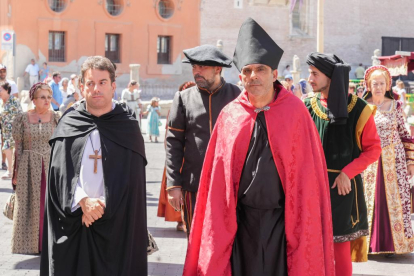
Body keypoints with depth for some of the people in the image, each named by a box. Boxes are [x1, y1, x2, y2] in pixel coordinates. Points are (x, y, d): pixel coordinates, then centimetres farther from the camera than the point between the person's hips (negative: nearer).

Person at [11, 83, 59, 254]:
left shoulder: (56, 118, 2)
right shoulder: (22, 119, -1)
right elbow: (18, 147, 1)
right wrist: (16, 173, -1)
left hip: (51, 166, 1)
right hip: (29, 167, -1)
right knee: (29, 206, 4)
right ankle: (31, 243, 14)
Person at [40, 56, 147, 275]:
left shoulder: (127, 128, 2)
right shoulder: (68, 125, 6)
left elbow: (131, 180, -3)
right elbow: (61, 172, 0)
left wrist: (102, 207, -11)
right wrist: (83, 201, -14)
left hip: (116, 223, -1)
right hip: (72, 221, 1)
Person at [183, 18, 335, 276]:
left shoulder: (295, 112, -5)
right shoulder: (230, 115, 0)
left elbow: (308, 172, -5)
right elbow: (219, 175, 3)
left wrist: (304, 223, -7)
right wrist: (219, 223, 1)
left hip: (283, 218, -2)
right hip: (241, 219, 2)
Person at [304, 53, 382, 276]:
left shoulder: (358, 109, -7)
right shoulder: (308, 107, 3)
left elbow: (373, 149, -5)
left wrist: (347, 173, -15)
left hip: (342, 184, -3)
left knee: (340, 244, -1)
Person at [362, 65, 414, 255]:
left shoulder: (395, 106, 2)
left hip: (394, 161, 0)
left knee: (394, 201, 0)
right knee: (370, 200, 3)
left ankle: (393, 241, 10)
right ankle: (369, 242, 13)